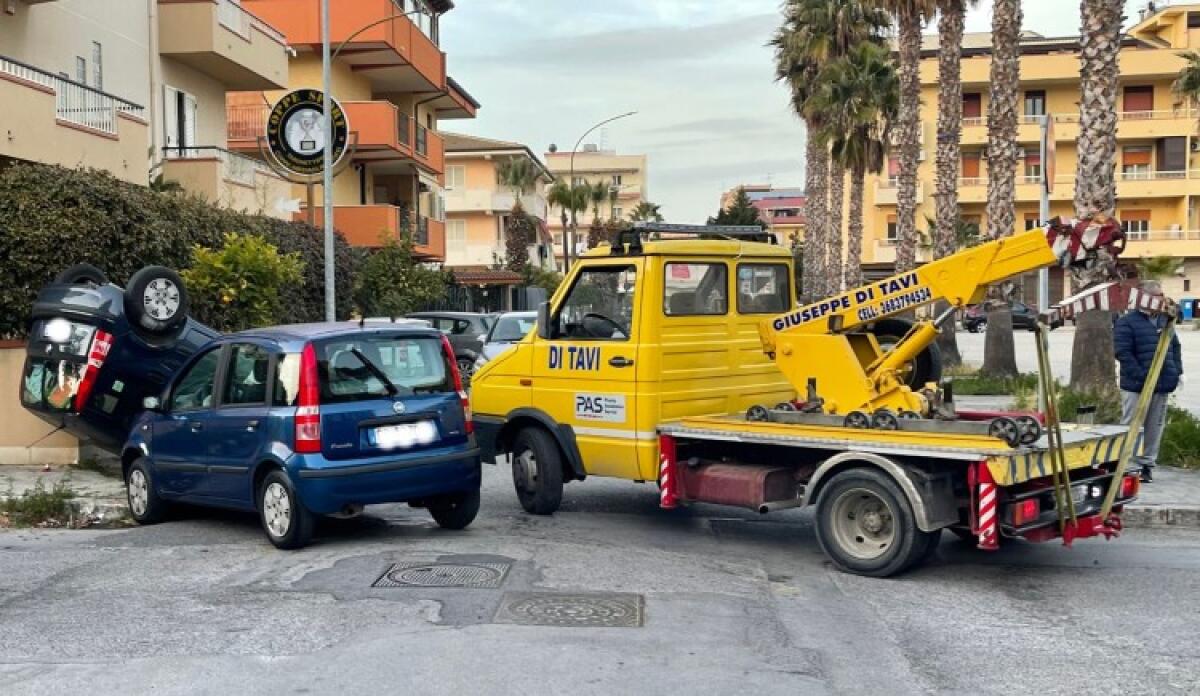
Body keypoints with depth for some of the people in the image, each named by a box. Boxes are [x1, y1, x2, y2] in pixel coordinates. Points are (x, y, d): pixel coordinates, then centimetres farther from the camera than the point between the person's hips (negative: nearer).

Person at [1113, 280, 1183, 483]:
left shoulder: (1165, 321, 15)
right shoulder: (1126, 323, -7)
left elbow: (1175, 347, 22)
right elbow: (1123, 353, -14)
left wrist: (1177, 372, 10)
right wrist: (1142, 377, -18)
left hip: (1163, 385, 6)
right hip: (1136, 386, -6)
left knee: (1155, 426, 10)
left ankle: (1147, 463, 20)